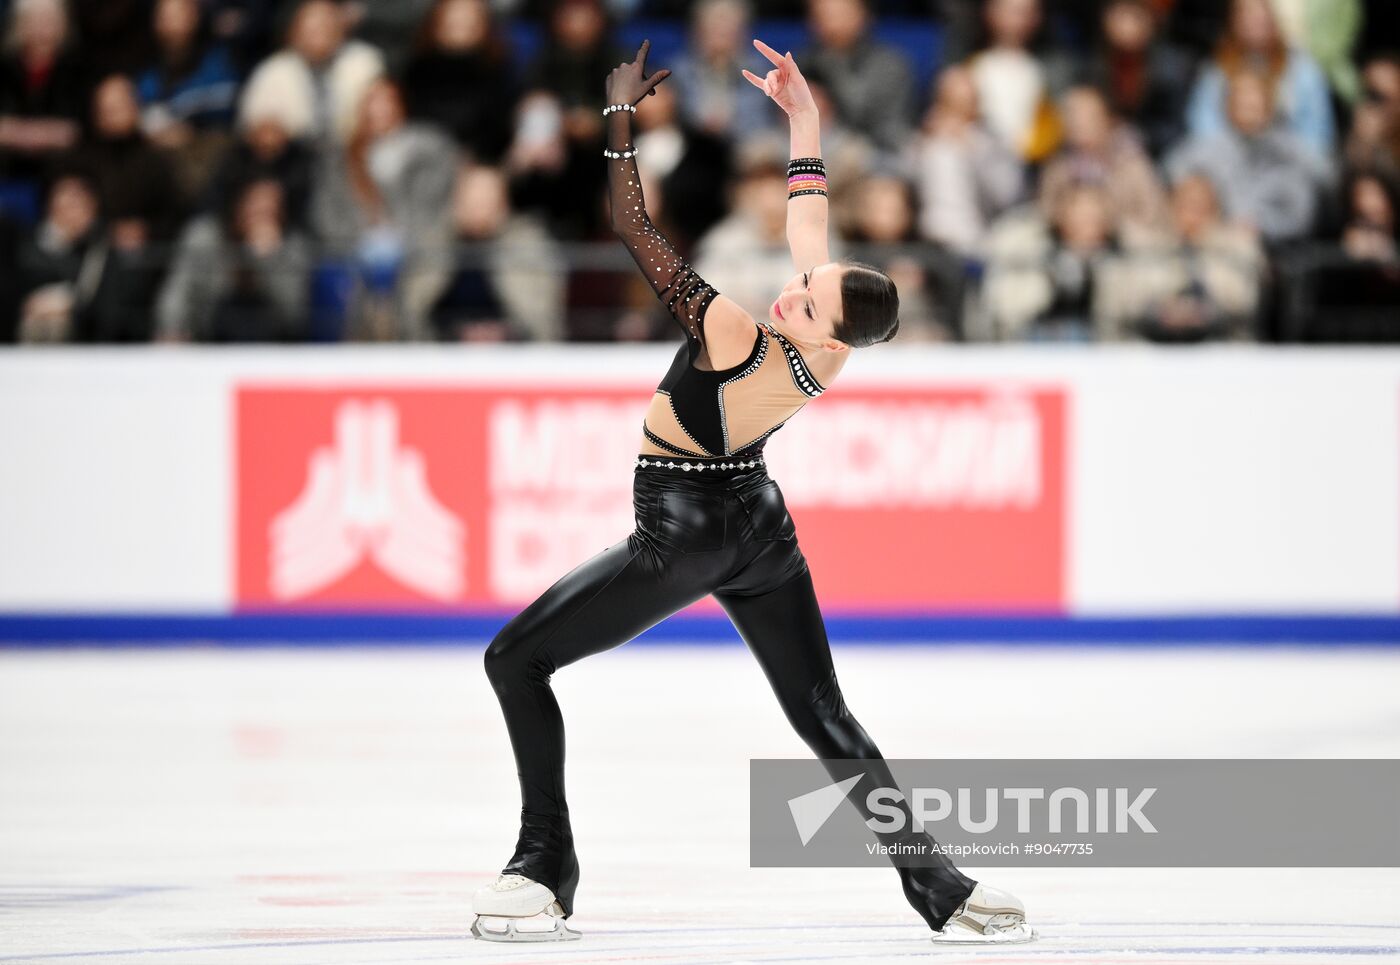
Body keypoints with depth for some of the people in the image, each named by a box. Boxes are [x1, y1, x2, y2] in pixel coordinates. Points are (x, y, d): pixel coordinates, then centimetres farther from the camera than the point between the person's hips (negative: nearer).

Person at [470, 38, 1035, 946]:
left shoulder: (733, 339, -29)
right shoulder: (827, 364, -12)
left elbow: (634, 225, -25)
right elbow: (809, 225, 4)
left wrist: (621, 112, -17)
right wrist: (804, 117, 10)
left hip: (680, 537, -6)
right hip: (762, 527, 6)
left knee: (516, 661, 4)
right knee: (826, 718, 10)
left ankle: (546, 870, -1)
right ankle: (938, 885, 4)